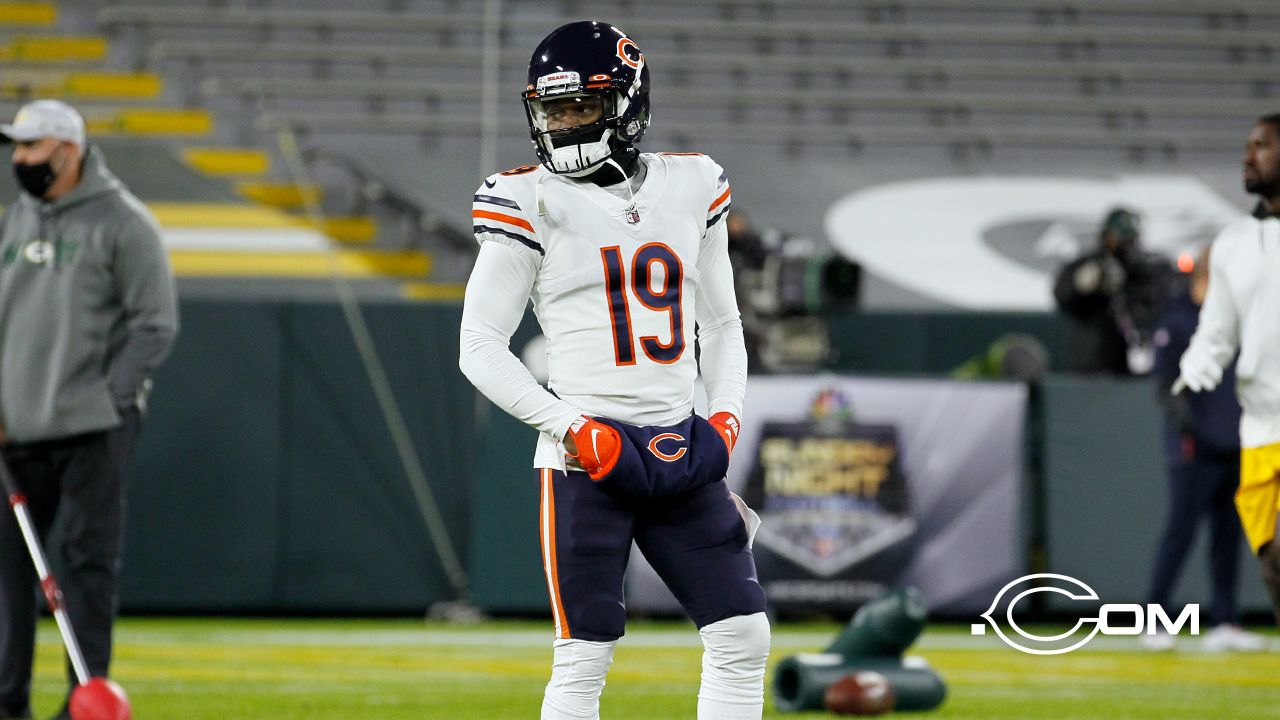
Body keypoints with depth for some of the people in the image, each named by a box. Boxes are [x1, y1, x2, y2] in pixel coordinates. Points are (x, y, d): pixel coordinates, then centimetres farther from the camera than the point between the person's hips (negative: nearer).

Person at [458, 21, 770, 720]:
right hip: (585, 454, -4)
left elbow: (720, 322, 20)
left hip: (682, 451, 4)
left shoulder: (690, 187, 9)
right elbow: (481, 348, -4)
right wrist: (572, 427, -13)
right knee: (584, 657, -5)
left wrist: (726, 412, 4)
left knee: (743, 636, 1)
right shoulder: (533, 202, -4)